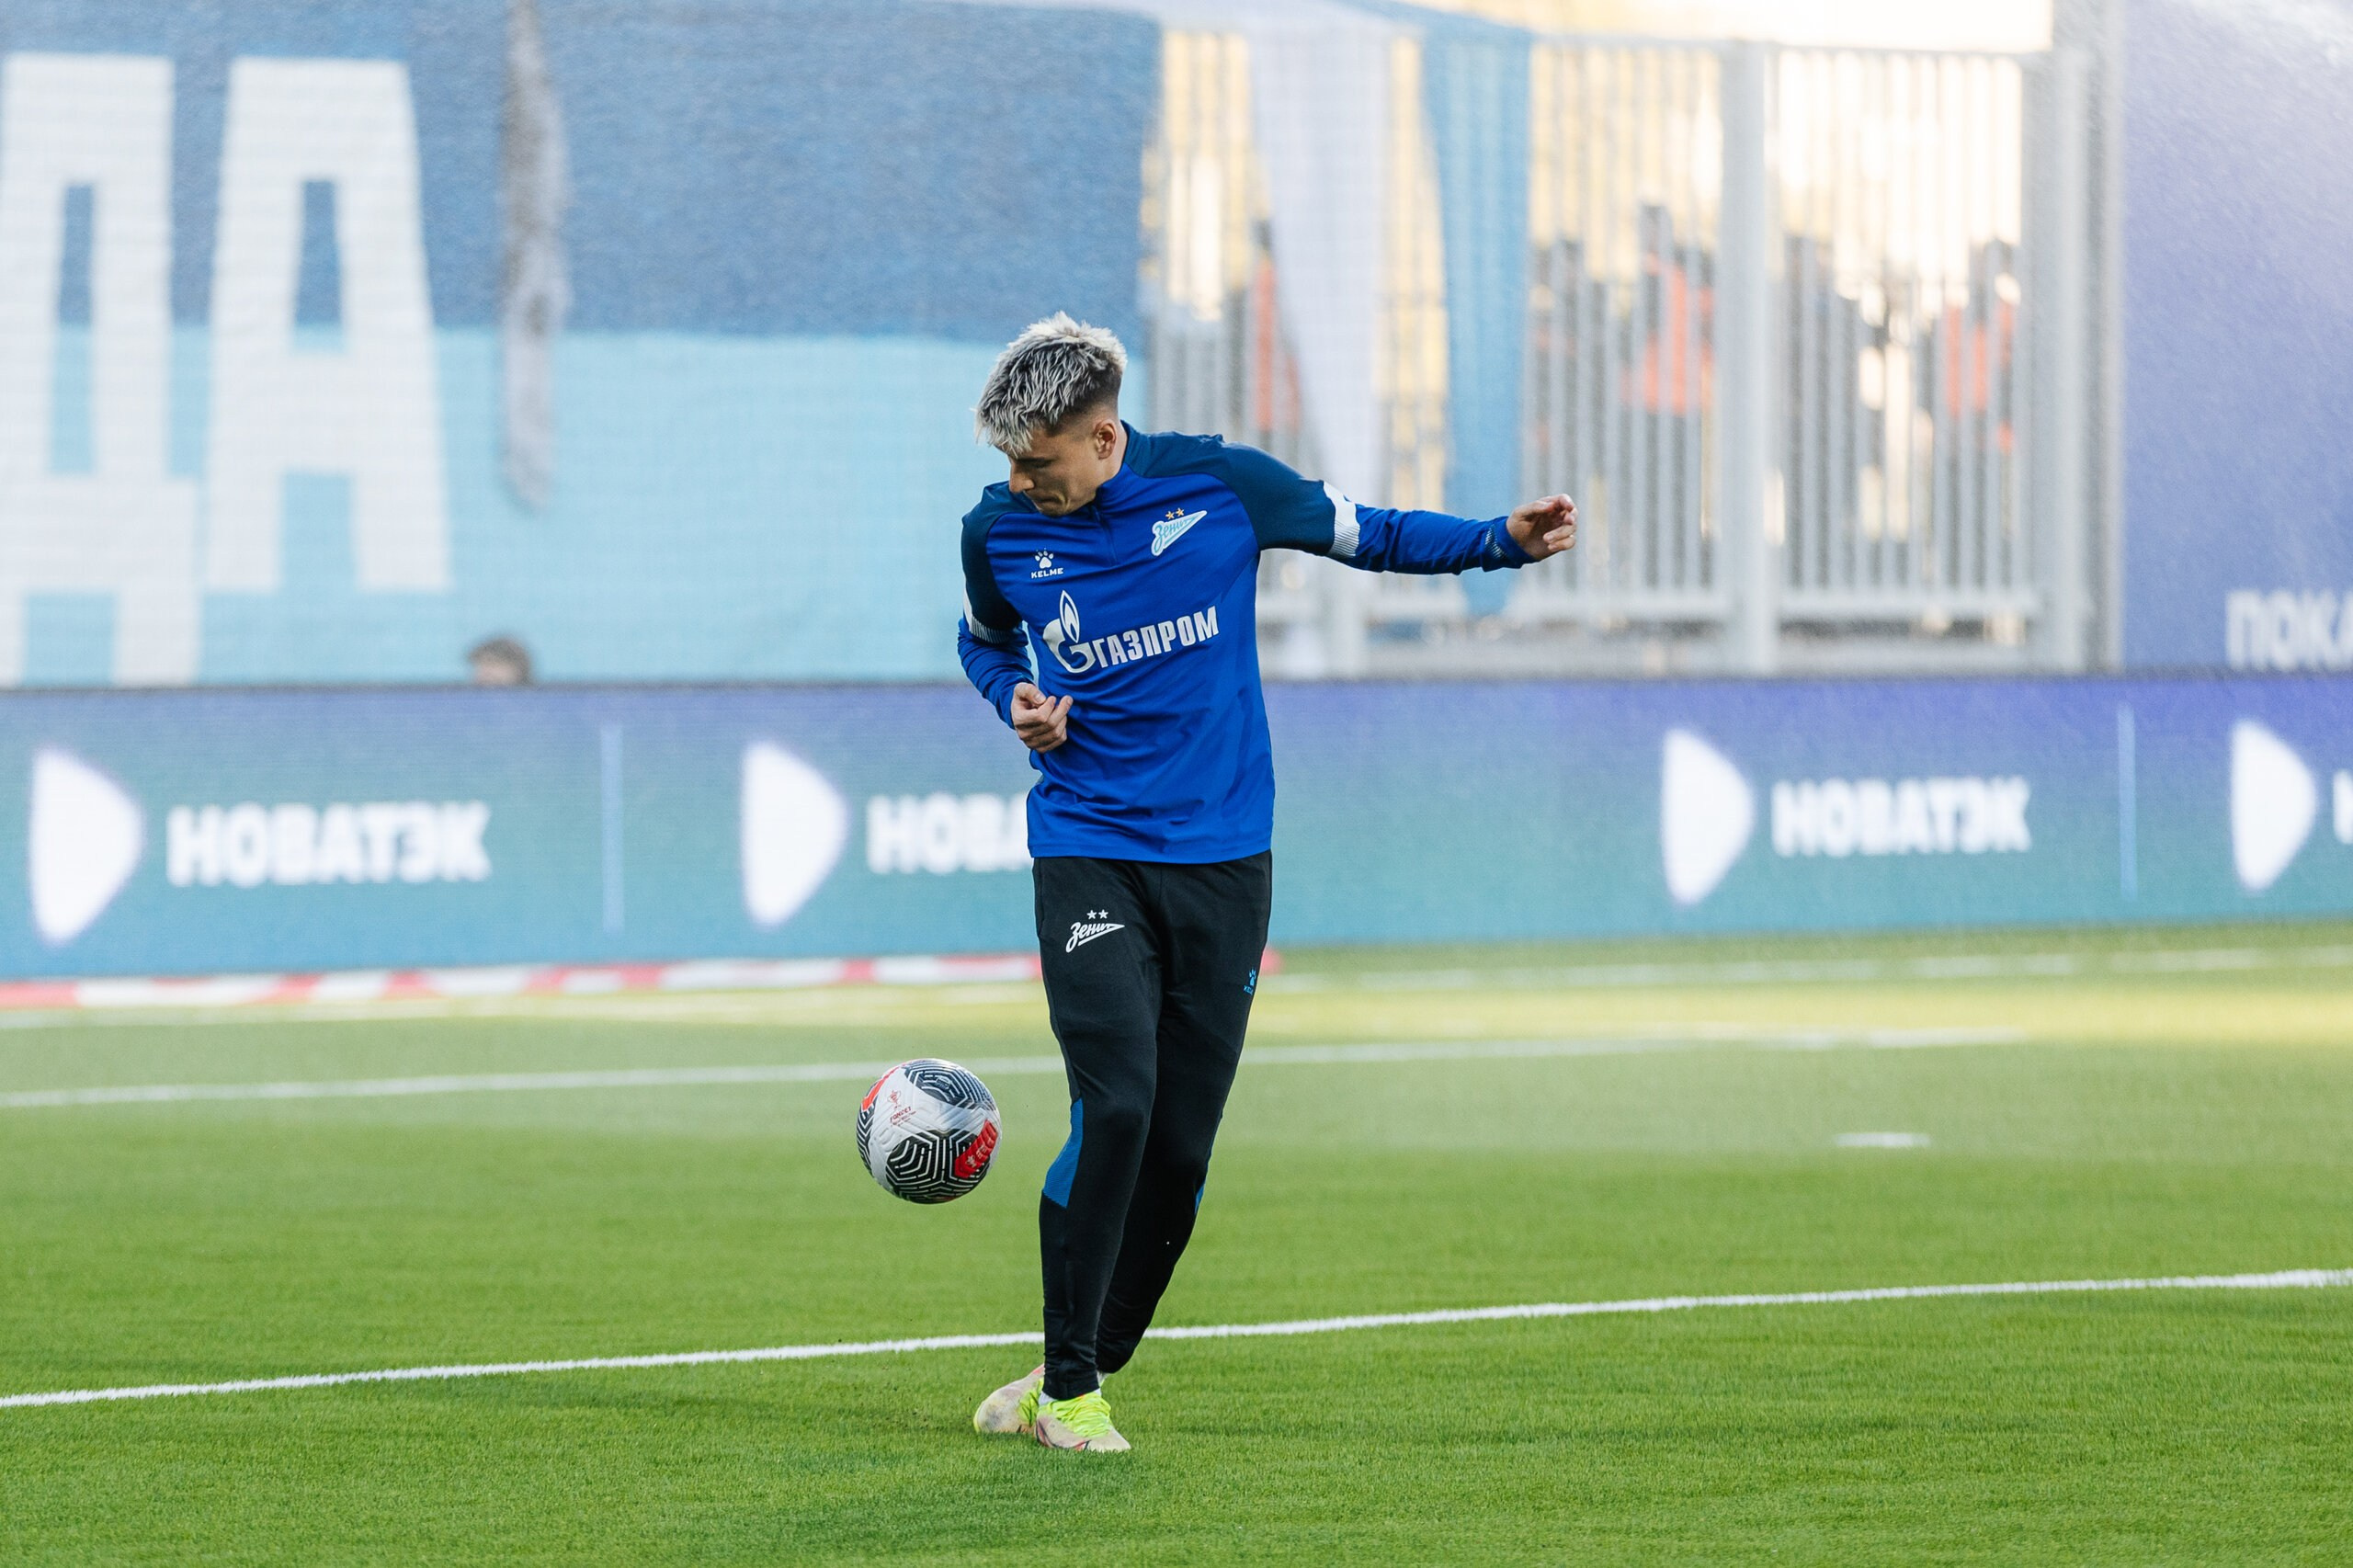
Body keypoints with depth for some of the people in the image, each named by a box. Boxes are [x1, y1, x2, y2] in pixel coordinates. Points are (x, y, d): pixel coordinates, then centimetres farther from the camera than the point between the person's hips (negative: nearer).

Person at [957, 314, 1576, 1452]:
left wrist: (1505, 543, -3)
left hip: (1223, 858, 1)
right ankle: (1068, 1389, -7)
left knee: (1180, 1147, 1)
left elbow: (1362, 535, 9)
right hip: (1089, 855, -1)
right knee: (1115, 1111, -18)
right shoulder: (1000, 529, -1)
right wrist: (1019, 703, -2)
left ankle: (1081, 1369, 18)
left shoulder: (1217, 484, -5)